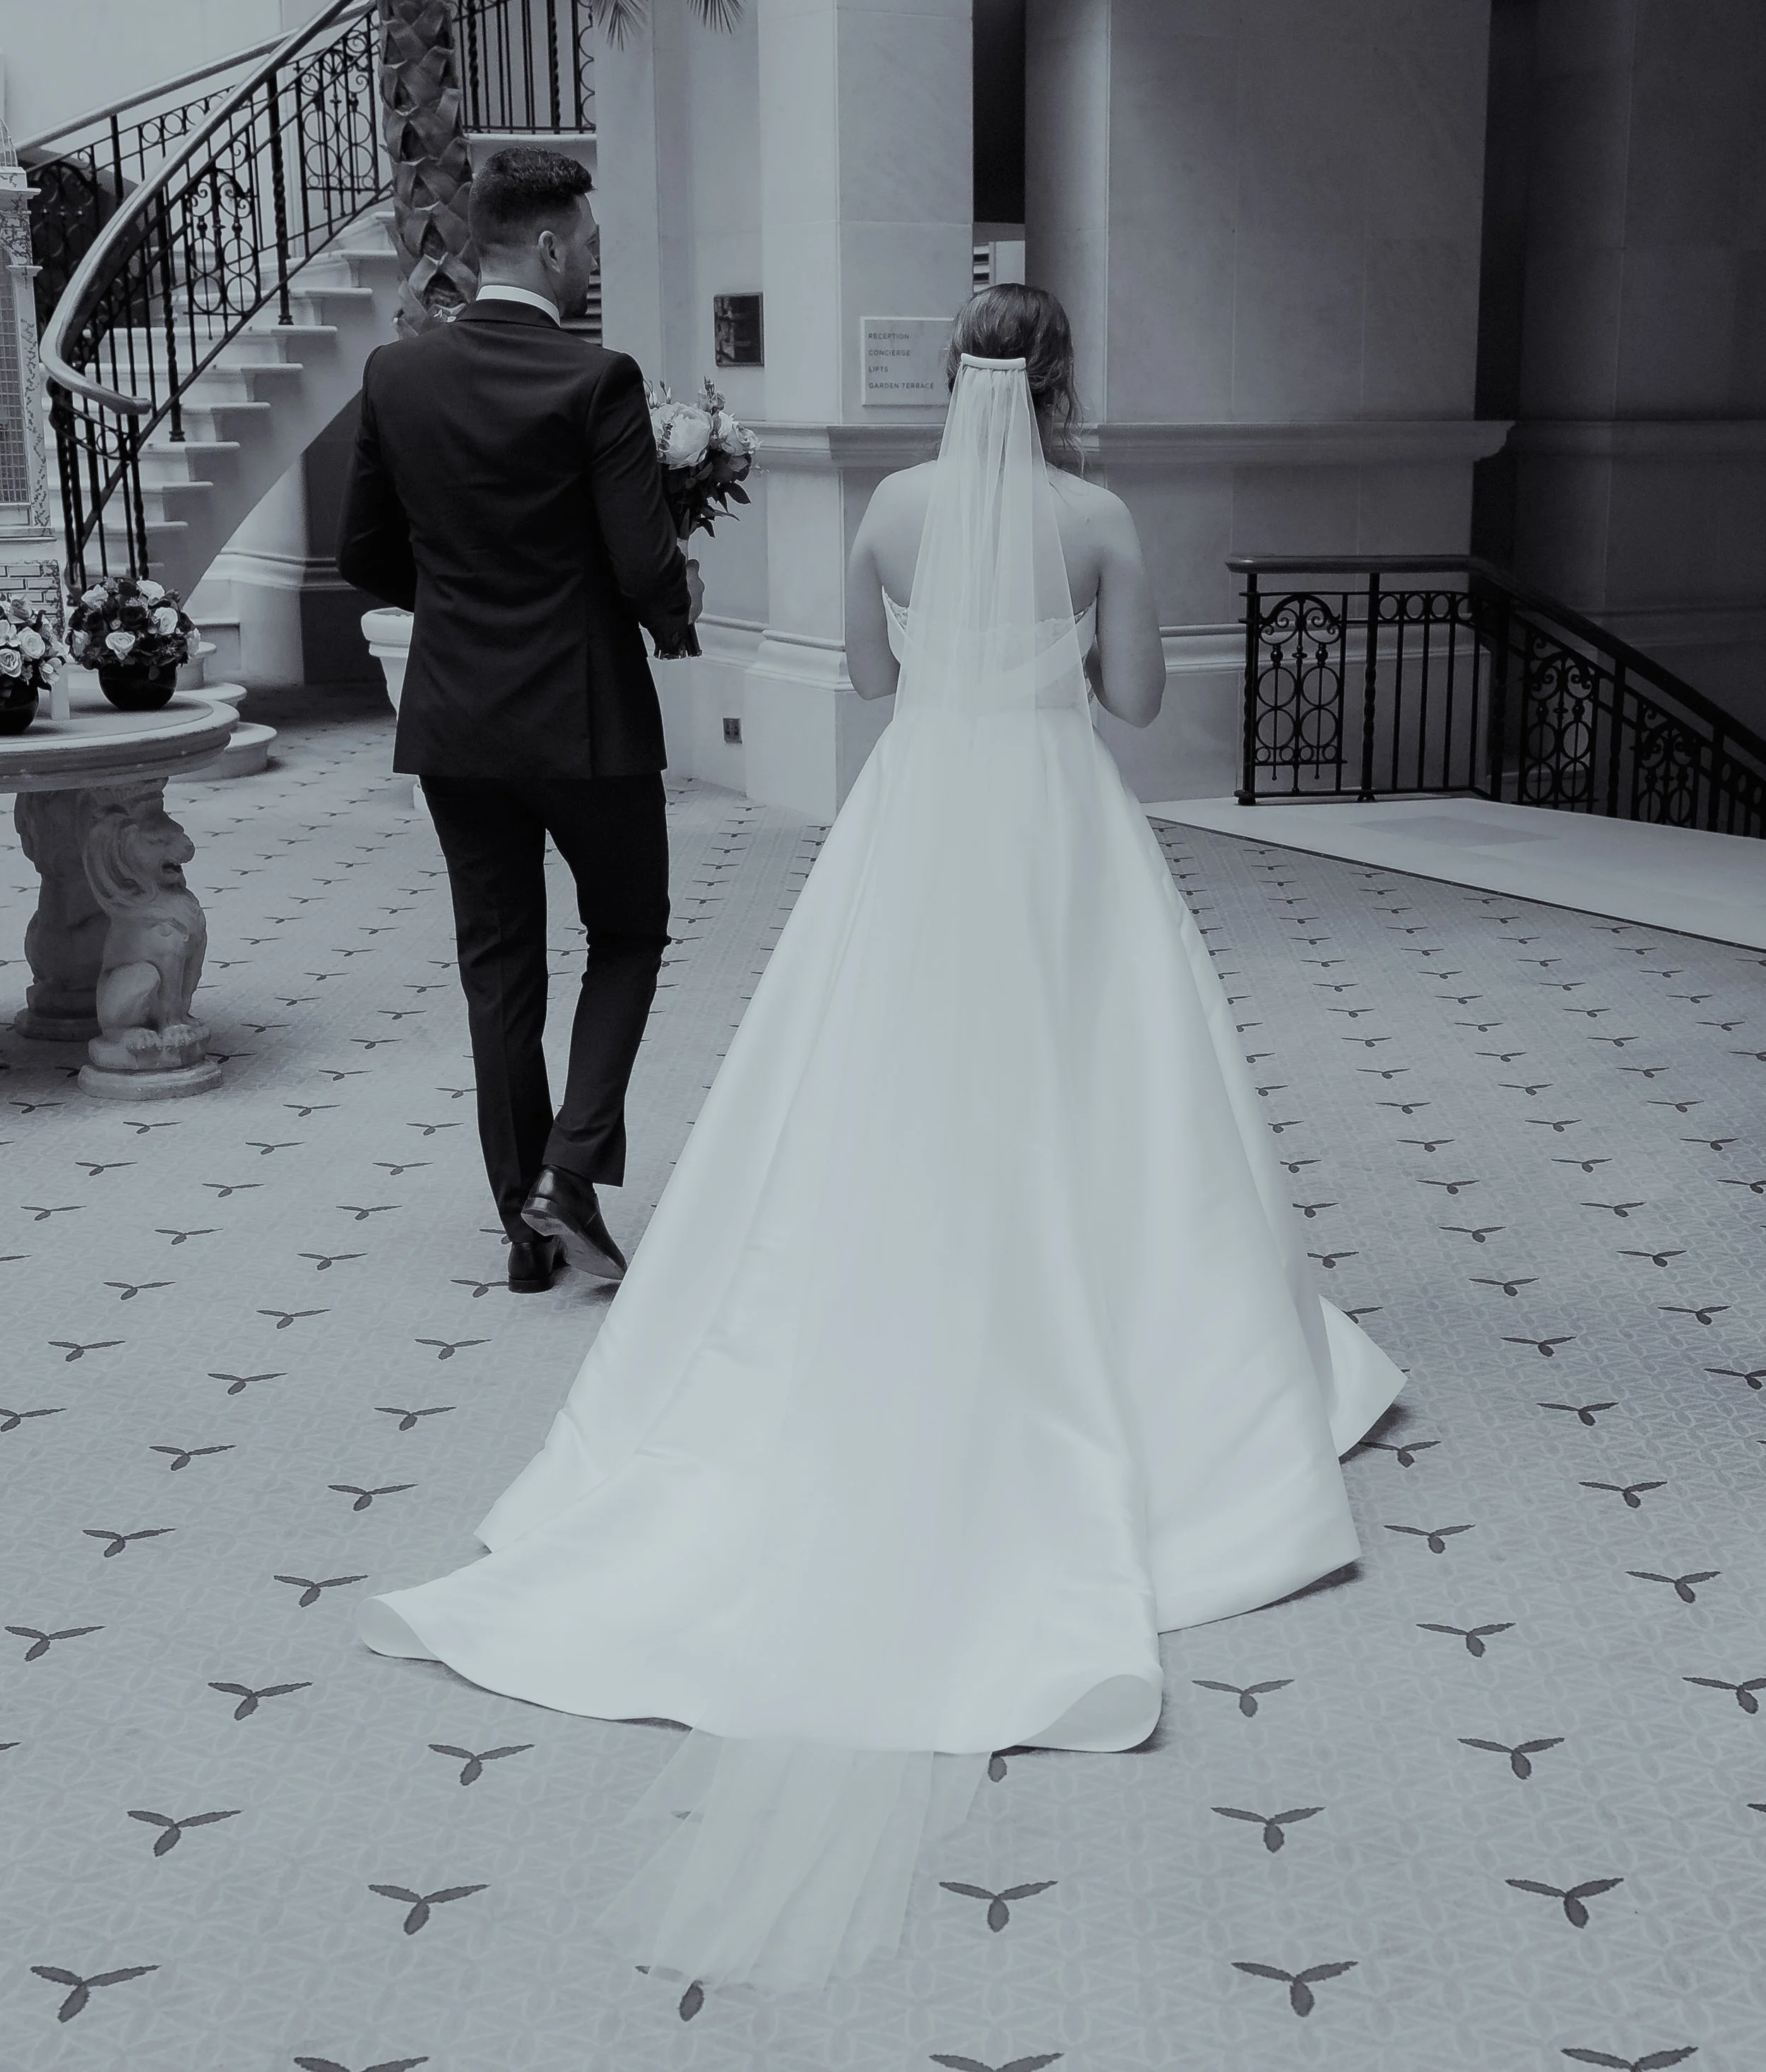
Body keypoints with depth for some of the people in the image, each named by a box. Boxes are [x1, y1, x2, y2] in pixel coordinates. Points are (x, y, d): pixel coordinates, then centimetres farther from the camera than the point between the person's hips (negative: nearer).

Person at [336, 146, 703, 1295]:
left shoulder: (397, 373, 1)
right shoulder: (598, 381, -14)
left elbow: (365, 553, 8)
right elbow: (646, 571, -16)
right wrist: (682, 612, 5)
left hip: (455, 719, 5)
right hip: (587, 715, -4)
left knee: (499, 965, 11)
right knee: (628, 936, 14)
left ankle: (527, 1220, 17)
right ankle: (570, 1168, 0)